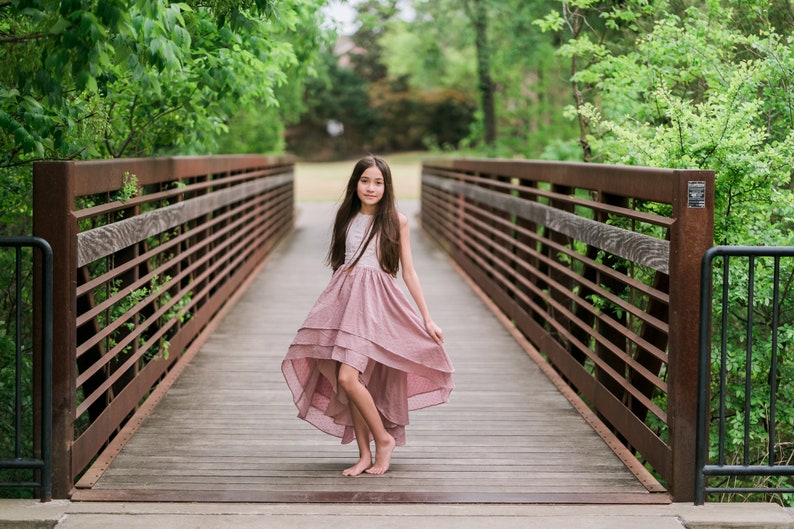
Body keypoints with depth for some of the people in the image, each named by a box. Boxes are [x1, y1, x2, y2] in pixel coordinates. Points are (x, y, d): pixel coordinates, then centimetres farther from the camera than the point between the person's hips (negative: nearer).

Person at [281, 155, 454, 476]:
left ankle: (383, 438, 0)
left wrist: (427, 318, 3)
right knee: (348, 381, 2)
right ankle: (365, 455, 11)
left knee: (348, 378, -18)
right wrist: (333, 301, 21)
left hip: (375, 300, -5)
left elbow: (408, 271, 5)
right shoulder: (347, 219, 14)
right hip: (344, 296, 5)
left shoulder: (395, 221, 3)